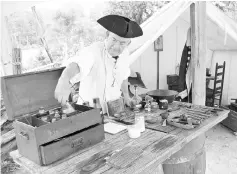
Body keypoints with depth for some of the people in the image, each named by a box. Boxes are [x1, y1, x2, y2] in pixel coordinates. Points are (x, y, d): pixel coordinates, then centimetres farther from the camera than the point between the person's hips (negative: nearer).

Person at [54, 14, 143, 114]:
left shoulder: (124, 52, -6)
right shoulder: (93, 51, -26)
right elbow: (75, 64, -48)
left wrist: (126, 95, 15)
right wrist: (64, 80, -66)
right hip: (90, 110, -4)